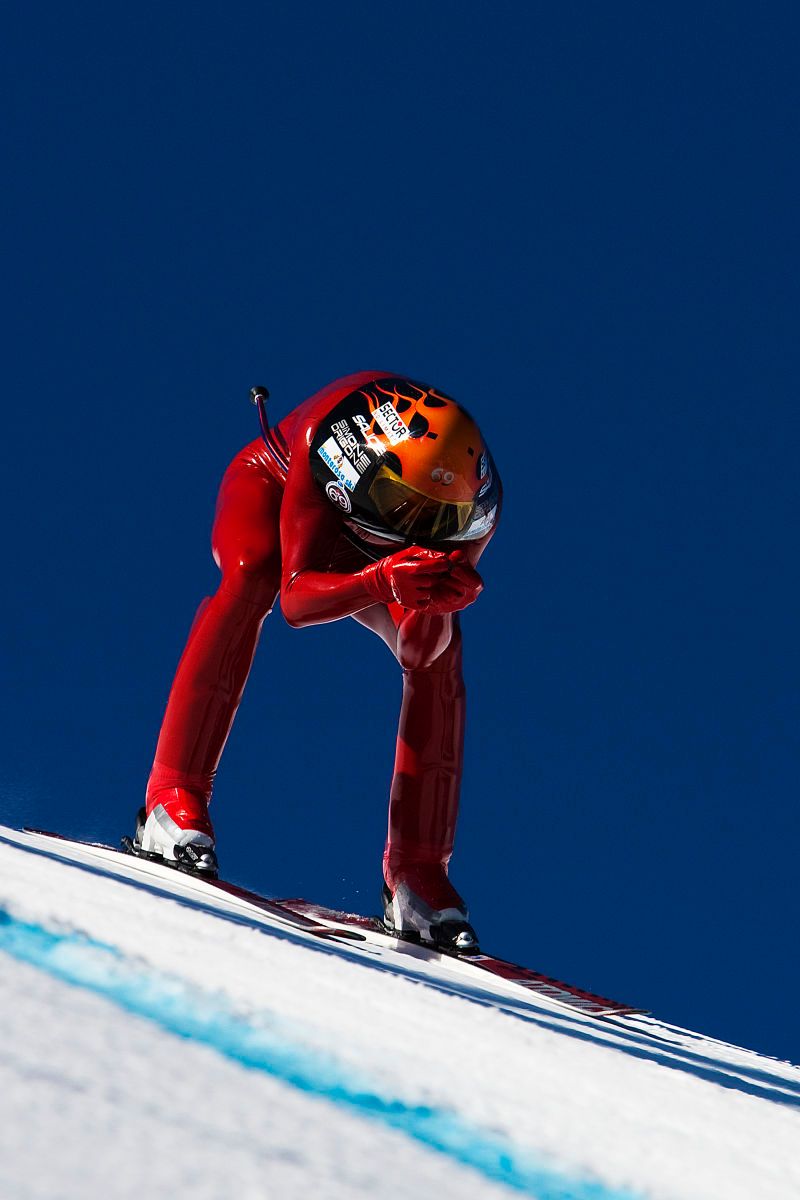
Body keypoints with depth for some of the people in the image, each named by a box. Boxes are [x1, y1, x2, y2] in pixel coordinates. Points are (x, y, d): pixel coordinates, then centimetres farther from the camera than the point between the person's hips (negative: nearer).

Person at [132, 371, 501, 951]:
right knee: (252, 577, -36)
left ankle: (416, 873, -12)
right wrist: (382, 582, -63)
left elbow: (421, 650, -31)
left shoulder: (473, 503, -34)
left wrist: (435, 595, -53)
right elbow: (297, 600, -46)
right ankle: (173, 797, -36)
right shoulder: (322, 443, -44)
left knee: (440, 650, -20)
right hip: (269, 489, -3)